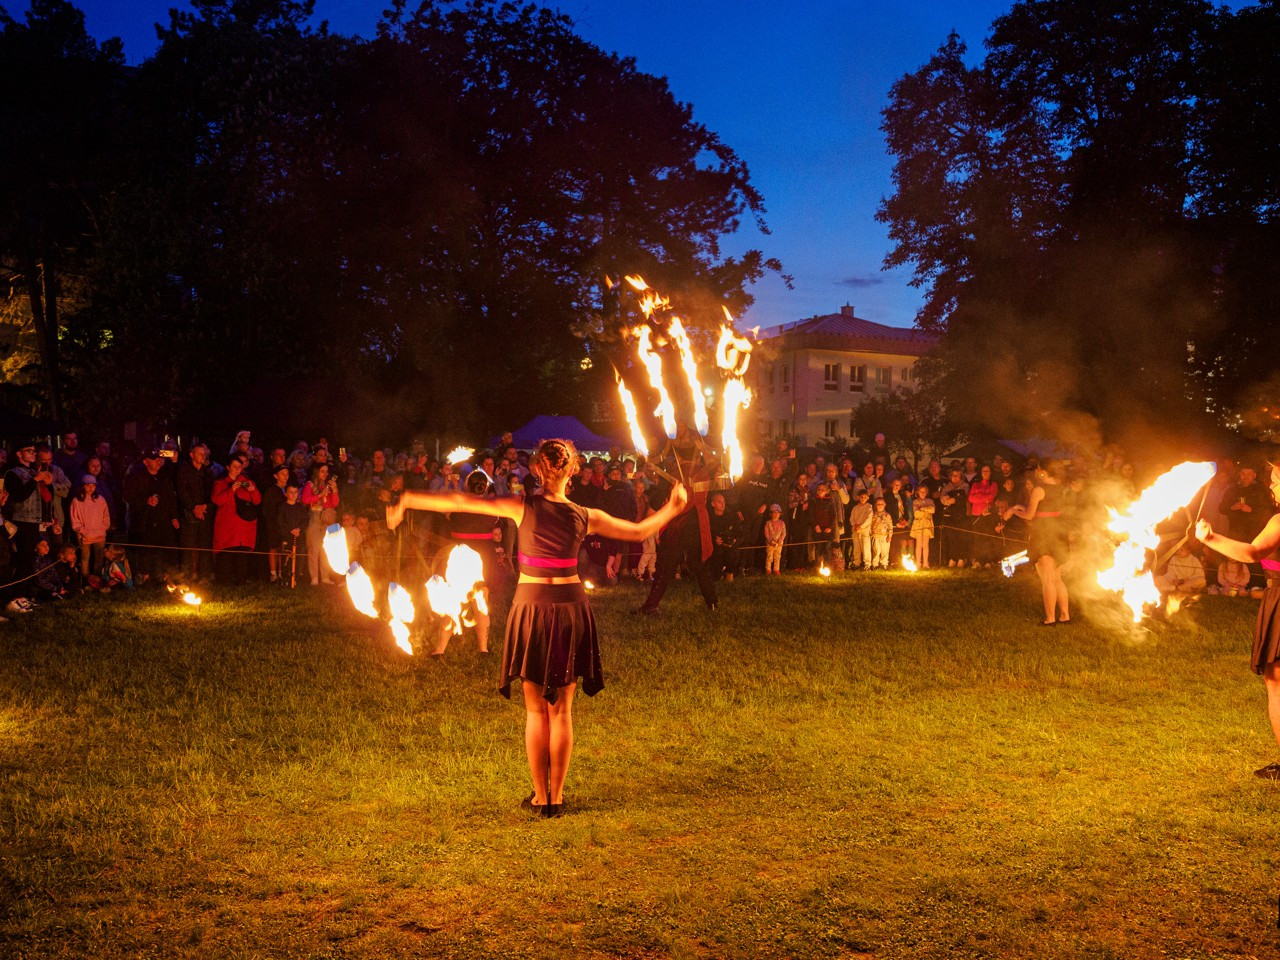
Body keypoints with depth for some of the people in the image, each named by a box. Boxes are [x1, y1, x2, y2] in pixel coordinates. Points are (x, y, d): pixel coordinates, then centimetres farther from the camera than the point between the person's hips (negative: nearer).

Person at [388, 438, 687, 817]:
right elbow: (639, 531, 9)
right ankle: (557, 797, 13)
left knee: (536, 710, 9)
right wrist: (671, 508, 24)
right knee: (562, 710, 10)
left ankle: (540, 797, 13)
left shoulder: (522, 508, -9)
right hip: (570, 607, 1)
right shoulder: (585, 517, -4)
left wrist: (407, 500, -1)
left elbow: (459, 501, -10)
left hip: (532, 607, -1)